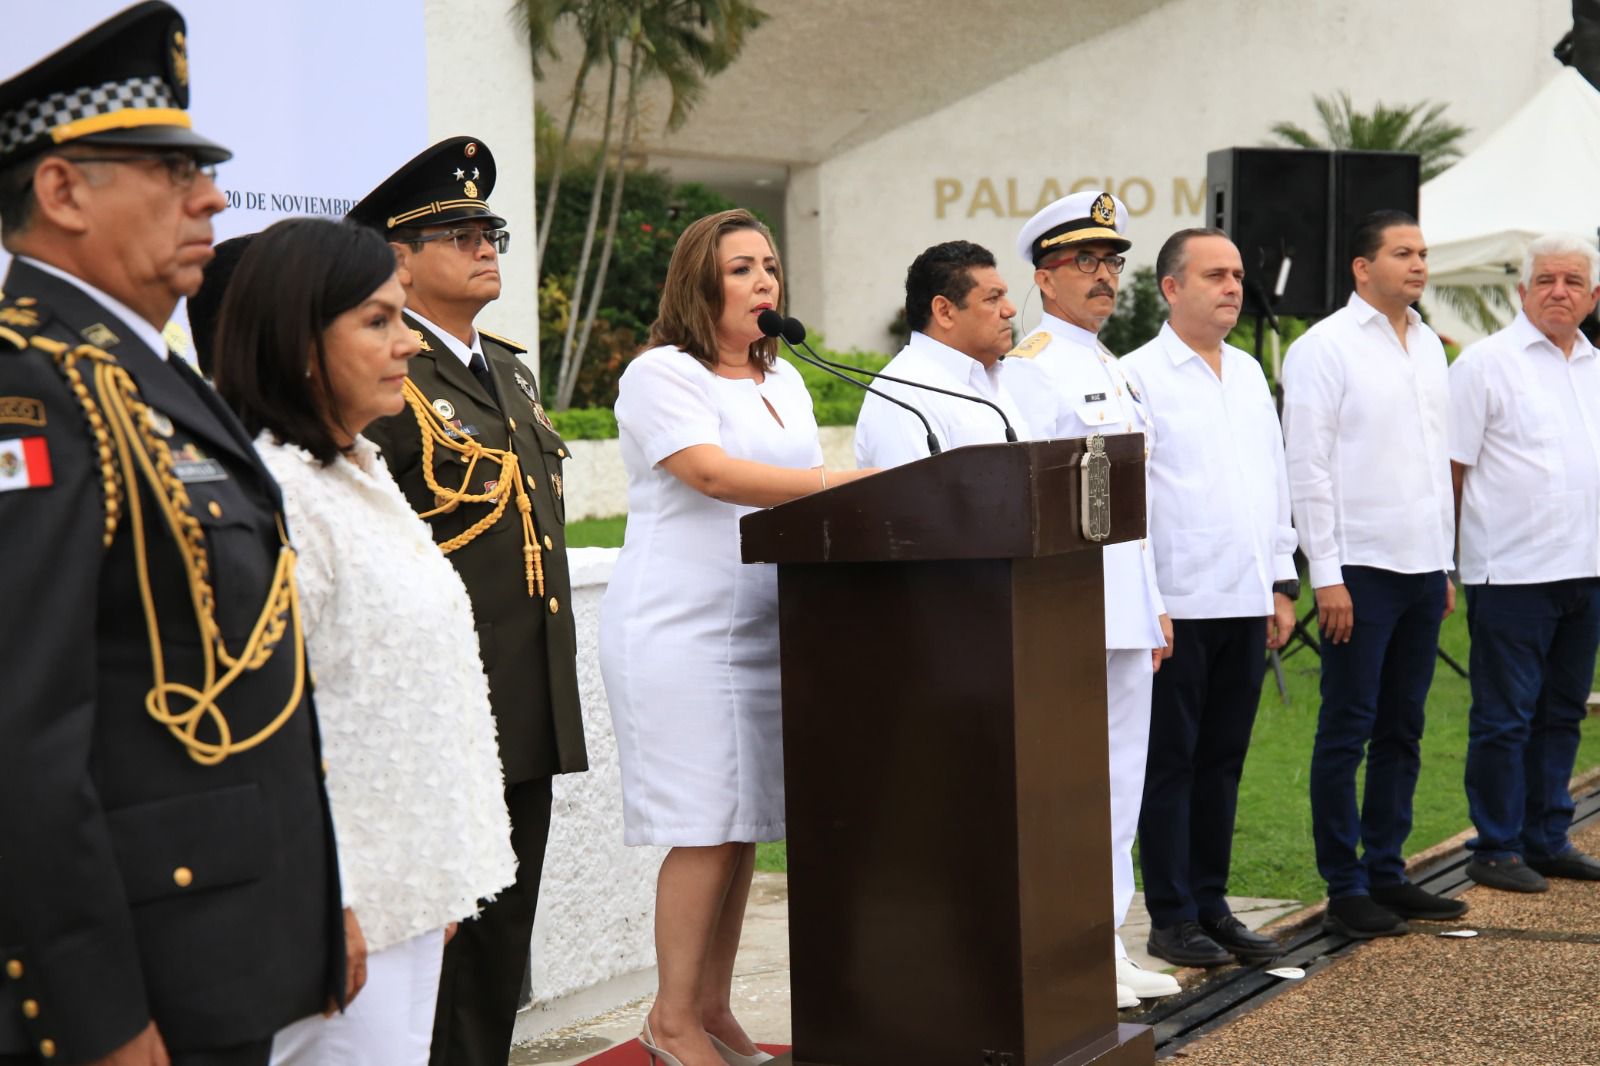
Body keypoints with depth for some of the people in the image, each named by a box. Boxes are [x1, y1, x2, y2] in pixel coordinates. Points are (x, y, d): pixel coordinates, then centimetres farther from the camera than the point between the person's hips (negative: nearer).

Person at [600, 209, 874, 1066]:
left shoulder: (782, 380, 19)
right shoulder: (661, 374, -6)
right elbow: (715, 475, -18)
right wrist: (856, 482, -22)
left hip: (768, 628, 7)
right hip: (681, 630, -7)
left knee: (744, 828, 7)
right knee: (706, 828, -7)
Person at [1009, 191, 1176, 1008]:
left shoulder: (1113, 372, 19)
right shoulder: (1029, 371, -9)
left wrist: (1155, 604, 20)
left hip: (1124, 610, 9)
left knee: (1120, 778, 12)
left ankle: (1107, 946, 20)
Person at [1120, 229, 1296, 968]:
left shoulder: (1250, 374, 16)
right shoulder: (1139, 375, -6)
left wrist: (1282, 583, 14)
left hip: (1247, 602, 6)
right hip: (1178, 605, -6)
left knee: (1222, 760, 11)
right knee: (1170, 762, 1)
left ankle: (1211, 904, 20)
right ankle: (1172, 918, 8)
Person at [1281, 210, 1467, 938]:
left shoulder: (1428, 345, 14)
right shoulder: (1324, 347, -7)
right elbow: (1307, 467, -11)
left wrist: (1446, 564, 15)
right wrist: (1326, 576, -14)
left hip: (1423, 569, 7)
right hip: (1362, 569, -7)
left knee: (1402, 732, 11)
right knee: (1347, 733, -1)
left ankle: (1386, 873, 20)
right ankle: (1343, 890, 6)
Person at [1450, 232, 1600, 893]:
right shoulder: (1486, 363, -5)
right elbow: (1451, 467, -6)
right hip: (1512, 572, -6)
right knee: (1504, 718, -1)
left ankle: (1547, 840, 22)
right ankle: (1496, 850, 7)